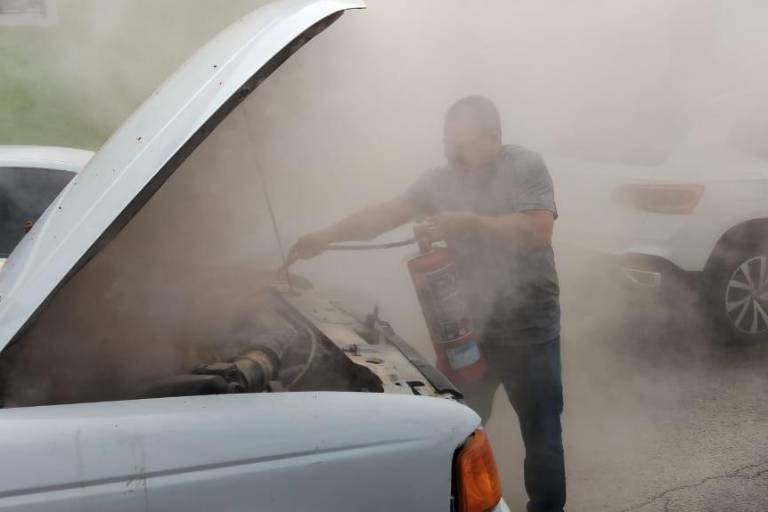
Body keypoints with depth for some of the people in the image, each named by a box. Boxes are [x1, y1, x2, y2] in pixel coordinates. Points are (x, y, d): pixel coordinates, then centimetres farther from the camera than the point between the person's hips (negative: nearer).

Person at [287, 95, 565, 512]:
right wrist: (325, 237, -11)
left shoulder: (525, 166, -6)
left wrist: (469, 222, -22)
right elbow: (387, 213, -1)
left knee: (541, 435, 4)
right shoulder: (440, 181, 6)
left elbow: (539, 229, -17)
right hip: (469, 329, 4)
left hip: (529, 330, -4)